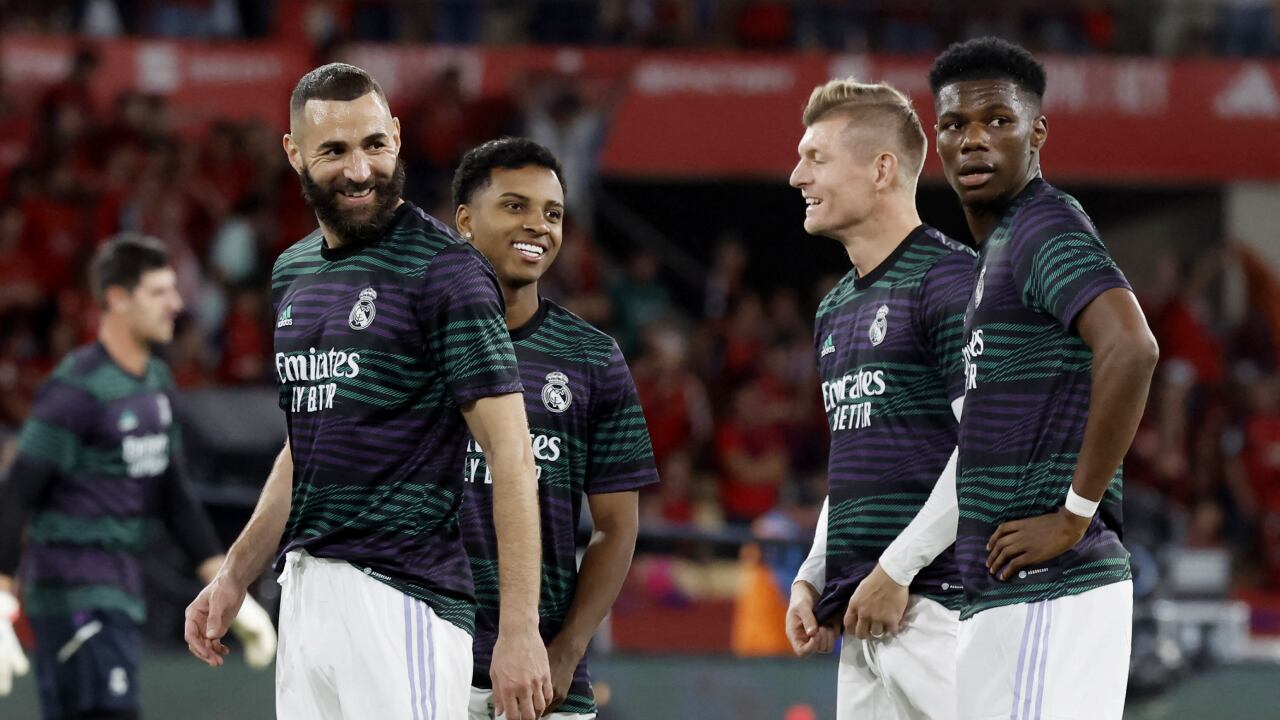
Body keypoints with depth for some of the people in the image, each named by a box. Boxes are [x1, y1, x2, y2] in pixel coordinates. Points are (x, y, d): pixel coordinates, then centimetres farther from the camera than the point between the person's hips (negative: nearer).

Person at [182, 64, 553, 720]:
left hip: (398, 592, -8)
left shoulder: (442, 268, -8)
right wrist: (235, 576, 20)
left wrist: (519, 630, -19)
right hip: (303, 587, 8)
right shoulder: (293, 272, 17)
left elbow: (510, 453, -12)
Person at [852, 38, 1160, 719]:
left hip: (1047, 593, -10)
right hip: (998, 597, 10)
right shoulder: (996, 252, 22)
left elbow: (1130, 349, -26)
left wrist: (1075, 514, -22)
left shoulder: (1047, 229, -9)